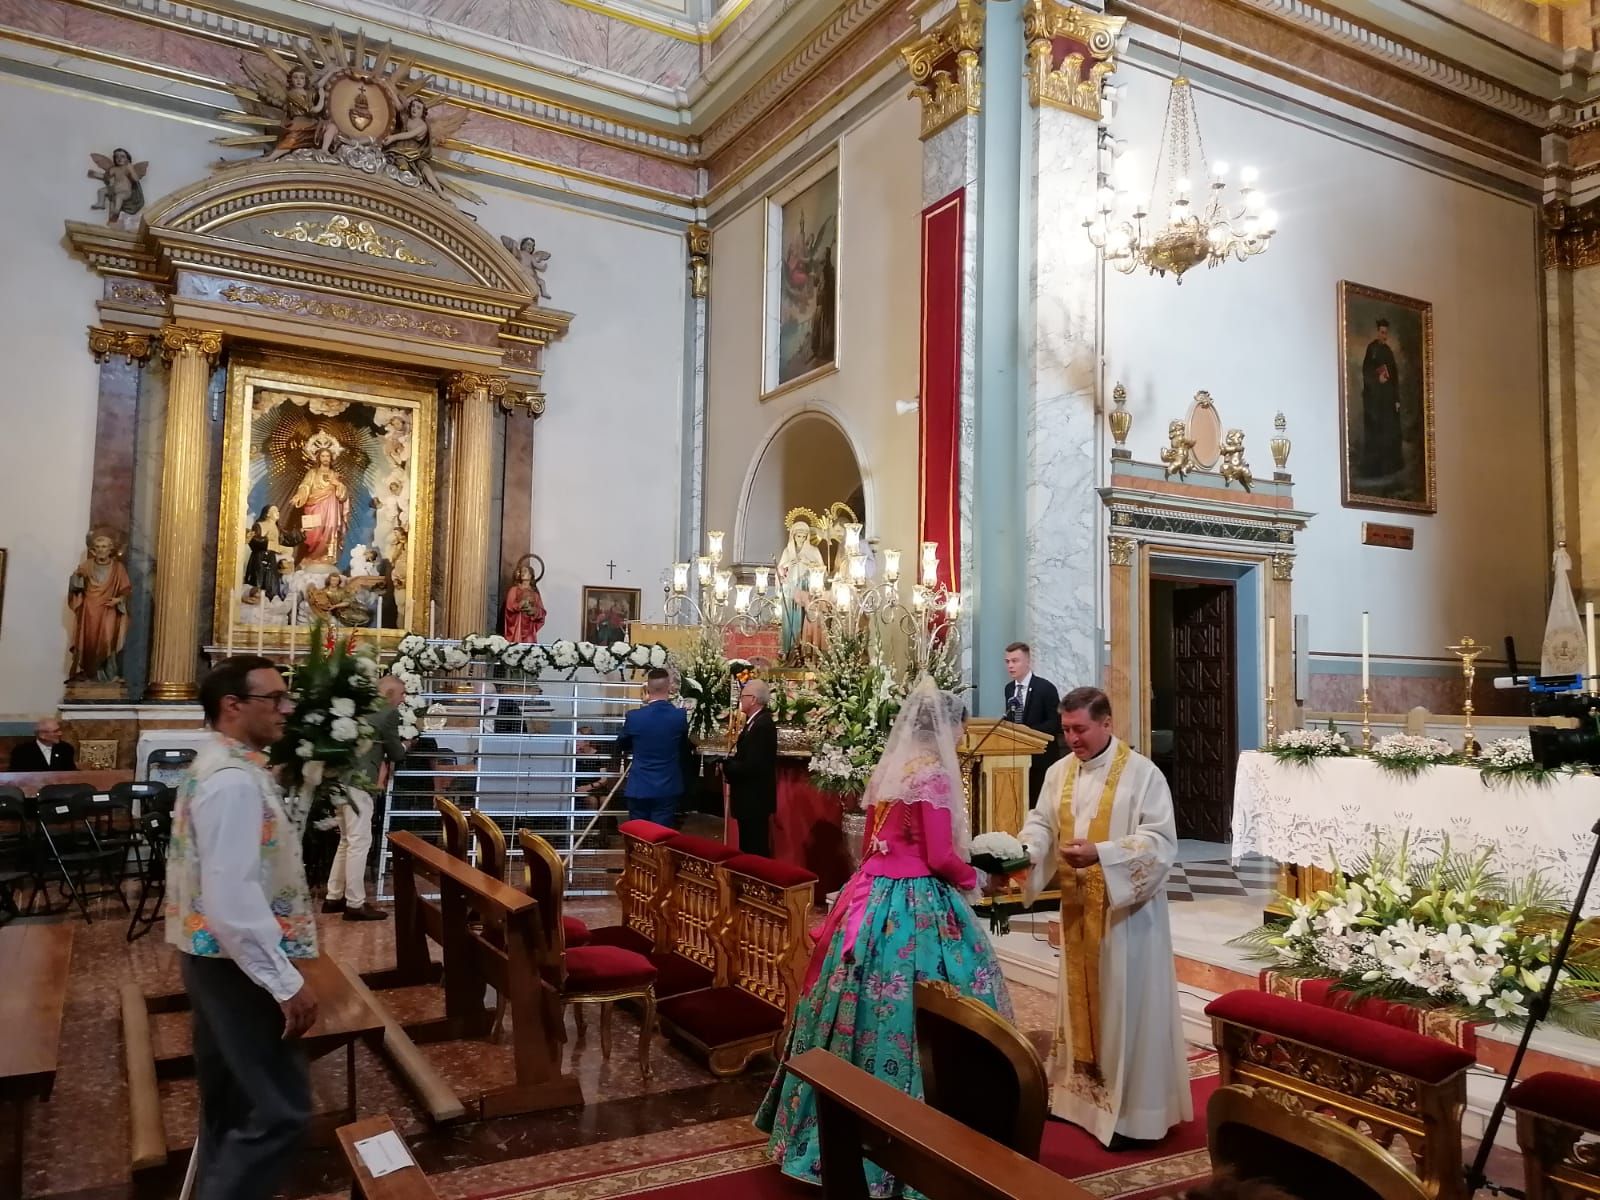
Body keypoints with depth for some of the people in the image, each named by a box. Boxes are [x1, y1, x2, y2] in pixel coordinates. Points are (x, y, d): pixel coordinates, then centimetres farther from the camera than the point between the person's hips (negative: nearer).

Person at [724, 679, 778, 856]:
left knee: (755, 848, -1)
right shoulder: (756, 721, 9)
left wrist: (726, 766, -13)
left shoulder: (762, 725, -22)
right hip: (751, 796, 10)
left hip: (755, 797, -10)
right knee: (750, 845, 18)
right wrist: (729, 763, -2)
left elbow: (752, 766, -26)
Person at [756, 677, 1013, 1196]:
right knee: (909, 1008, 1)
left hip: (869, 898, 8)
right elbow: (940, 859, -15)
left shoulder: (887, 770, 10)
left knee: (866, 1002, 14)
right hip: (916, 907, -8)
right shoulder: (934, 774, -14)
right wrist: (972, 876, 3)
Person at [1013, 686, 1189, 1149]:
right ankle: (1081, 1092, 30)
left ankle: (1134, 1111, 13)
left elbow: (1160, 840, -18)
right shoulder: (1059, 772, 6)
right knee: (1081, 998, 15)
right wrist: (1023, 851, -18)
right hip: (1077, 907, 6)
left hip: (1127, 907, -6)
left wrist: (1100, 854, -30)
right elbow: (1042, 822, 5)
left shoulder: (1142, 773, -13)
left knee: (1126, 1005, 1)